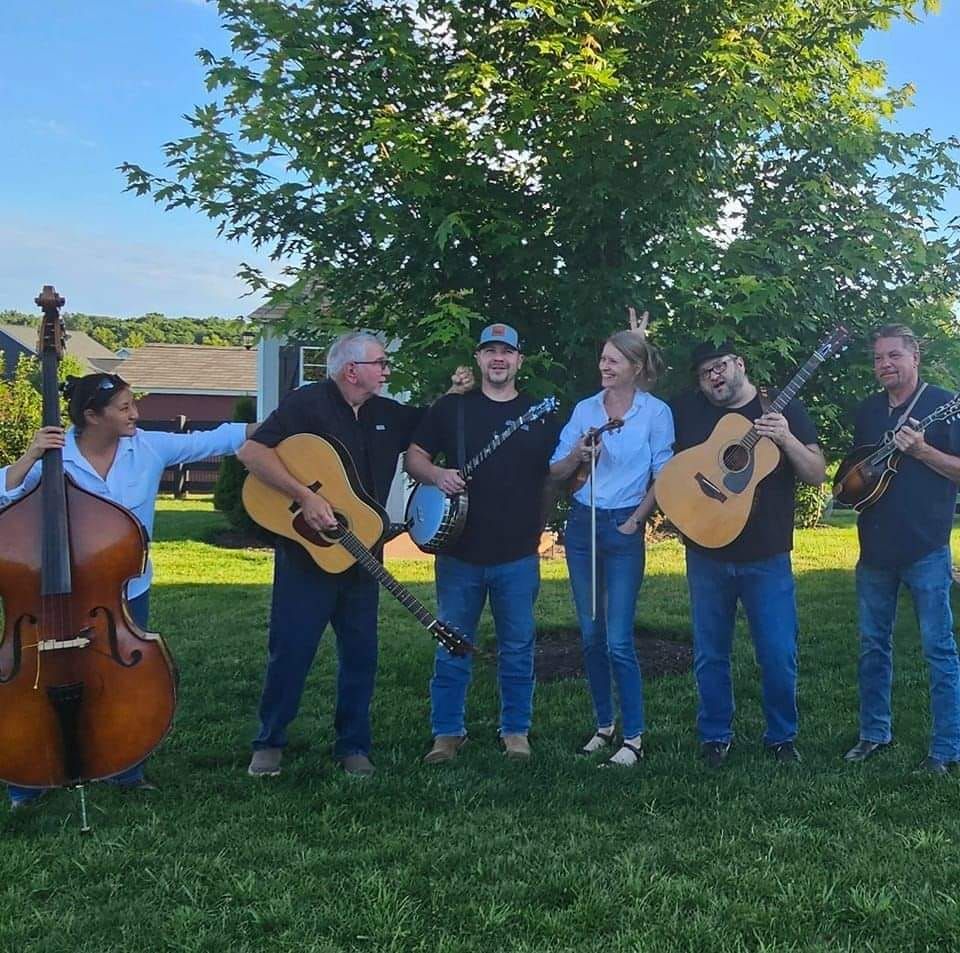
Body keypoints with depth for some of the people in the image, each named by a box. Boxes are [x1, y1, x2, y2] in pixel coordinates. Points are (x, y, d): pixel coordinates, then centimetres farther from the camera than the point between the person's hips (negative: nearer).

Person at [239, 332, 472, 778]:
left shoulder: (386, 414, 11)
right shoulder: (308, 403, -10)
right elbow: (251, 451, -18)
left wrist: (452, 394, 10)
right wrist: (305, 497, -26)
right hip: (306, 553, -6)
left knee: (361, 653, 9)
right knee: (291, 650, -1)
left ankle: (353, 746, 22)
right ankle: (269, 743, 15)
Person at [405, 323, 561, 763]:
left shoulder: (539, 414, 7)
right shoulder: (451, 408, 5)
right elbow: (414, 458, 5)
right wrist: (436, 474, -14)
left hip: (518, 556, 0)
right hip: (460, 550, 0)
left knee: (518, 647, 8)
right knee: (452, 647, 7)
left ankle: (516, 730, 22)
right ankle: (448, 732, 18)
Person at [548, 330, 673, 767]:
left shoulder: (656, 412, -4)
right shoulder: (585, 409, 6)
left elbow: (663, 477, -3)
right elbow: (555, 471, 5)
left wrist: (636, 519, -9)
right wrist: (576, 455, -15)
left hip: (625, 527, -4)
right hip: (581, 523, 4)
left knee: (618, 640, -7)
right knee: (591, 635, 9)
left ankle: (633, 737, 2)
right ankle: (604, 724, 22)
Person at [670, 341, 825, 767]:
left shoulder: (783, 408, -1)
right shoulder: (686, 411, 3)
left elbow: (817, 475, -6)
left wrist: (786, 438, -21)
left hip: (767, 556, -1)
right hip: (707, 554, 2)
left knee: (778, 655, 1)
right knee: (710, 655, 10)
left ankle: (782, 737, 21)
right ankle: (715, 737, 26)